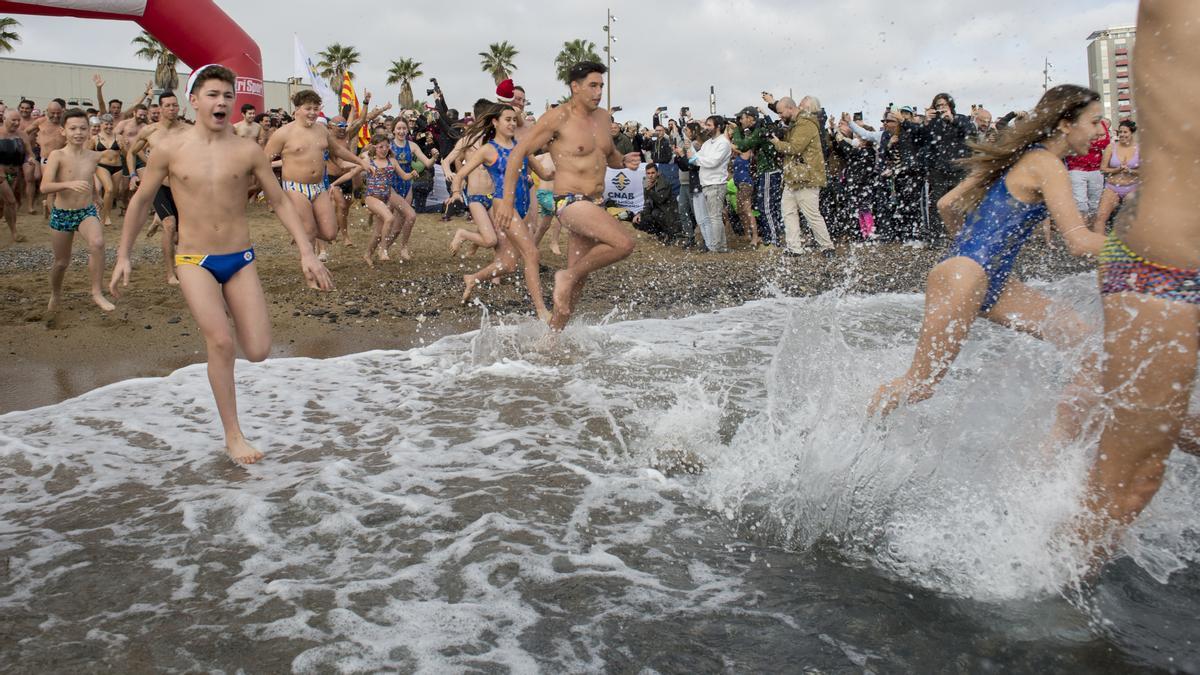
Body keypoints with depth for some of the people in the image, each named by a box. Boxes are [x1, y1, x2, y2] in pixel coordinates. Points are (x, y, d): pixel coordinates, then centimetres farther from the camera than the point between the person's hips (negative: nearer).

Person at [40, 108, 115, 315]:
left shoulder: (94, 156, -1)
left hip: (87, 212, 1)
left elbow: (109, 185, 13)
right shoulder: (57, 156, -11)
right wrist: (69, 184, -36)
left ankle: (97, 293, -18)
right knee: (62, 262, 12)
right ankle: (55, 295, 43)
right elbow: (44, 187, -24)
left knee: (97, 243, -30)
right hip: (61, 214, -1)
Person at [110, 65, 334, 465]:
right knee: (221, 342, -18)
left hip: (240, 259, 2)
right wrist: (123, 256, 10)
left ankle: (226, 308, 32)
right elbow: (141, 201, 9)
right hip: (194, 261, -1)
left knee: (258, 352, -2)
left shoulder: (247, 151, -2)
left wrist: (306, 252, -5)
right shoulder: (170, 149, -3)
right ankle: (233, 436, -3)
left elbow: (280, 202, 4)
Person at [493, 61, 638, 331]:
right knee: (624, 243, -27)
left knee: (576, 286, 9)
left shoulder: (603, 117, 14)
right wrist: (507, 200, -15)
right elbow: (518, 153, -8)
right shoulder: (558, 118, -8)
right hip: (570, 202, -8)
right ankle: (567, 277, -9)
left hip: (594, 206, 8)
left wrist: (624, 161, 5)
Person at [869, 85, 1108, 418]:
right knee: (920, 384, -4)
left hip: (991, 282, 11)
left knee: (1082, 337, 6)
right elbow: (1080, 241, -19)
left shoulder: (1021, 156, 18)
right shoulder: (1046, 164, -10)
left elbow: (947, 205, 22)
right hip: (965, 275, -11)